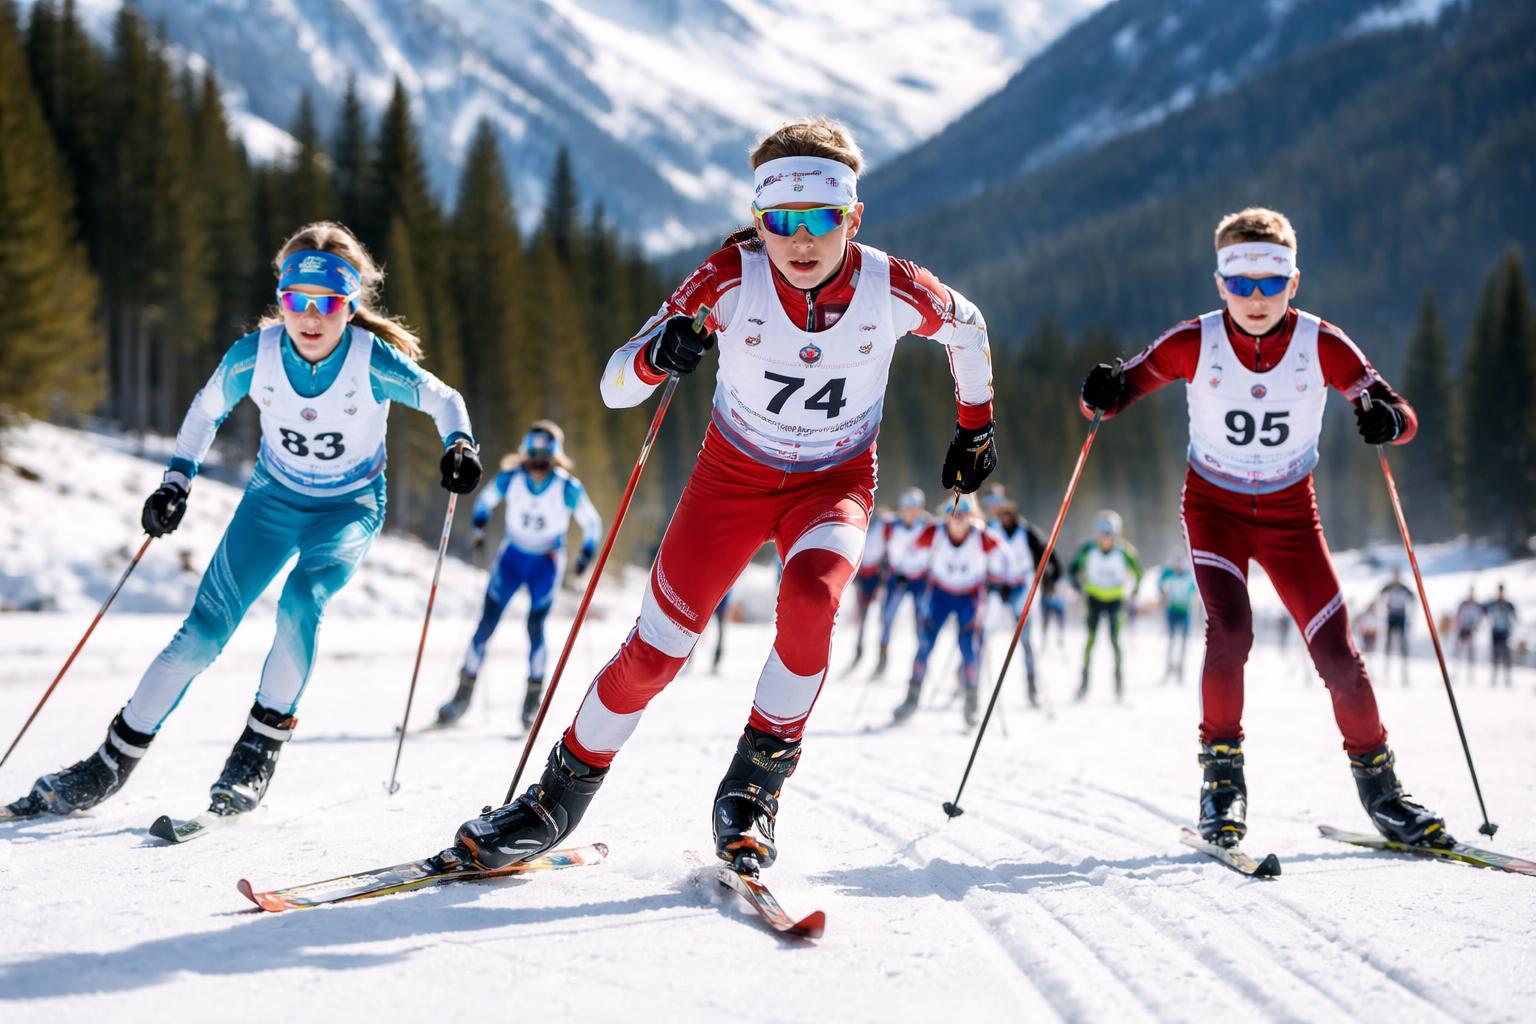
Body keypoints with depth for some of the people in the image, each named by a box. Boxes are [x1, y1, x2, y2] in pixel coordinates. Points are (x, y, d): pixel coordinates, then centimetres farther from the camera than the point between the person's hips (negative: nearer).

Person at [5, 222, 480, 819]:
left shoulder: (375, 361, -24)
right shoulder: (254, 356, -18)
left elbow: (443, 400, -7)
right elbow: (206, 410, 2)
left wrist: (459, 445, -27)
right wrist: (176, 481, -5)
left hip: (349, 508, -2)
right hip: (273, 498, 2)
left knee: (302, 598, -31)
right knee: (203, 633, -6)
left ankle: (260, 747, -16)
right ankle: (115, 760, 6)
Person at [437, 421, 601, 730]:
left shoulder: (568, 488, -16)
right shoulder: (511, 478, -12)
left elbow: (591, 522, -3)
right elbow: (485, 500, 7)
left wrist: (586, 553, -16)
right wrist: (479, 525, -9)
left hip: (546, 562, -2)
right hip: (512, 556, 2)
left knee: (535, 625, -15)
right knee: (487, 622, -5)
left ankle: (534, 697, 0)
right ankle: (464, 693, 5)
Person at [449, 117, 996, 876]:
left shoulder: (893, 290, -22)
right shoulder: (733, 277, -24)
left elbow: (966, 326, 4)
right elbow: (614, 387, -25)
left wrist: (975, 428, 12)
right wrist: (658, 354, -48)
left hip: (834, 483, 0)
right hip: (733, 473, 0)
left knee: (810, 596, -32)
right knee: (656, 647, -6)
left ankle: (753, 788, -14)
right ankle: (561, 797, 16)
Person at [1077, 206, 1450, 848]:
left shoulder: (1323, 346, -15)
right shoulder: (1193, 344, -16)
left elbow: (1403, 416, -14)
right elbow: (1120, 388, -11)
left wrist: (1387, 420, -38)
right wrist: (1103, 395, -36)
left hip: (1290, 511, 1)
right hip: (1214, 506, -1)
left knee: (1336, 653, -5)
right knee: (1229, 630, -24)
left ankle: (1378, 782, 15)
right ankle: (1222, 772, -6)